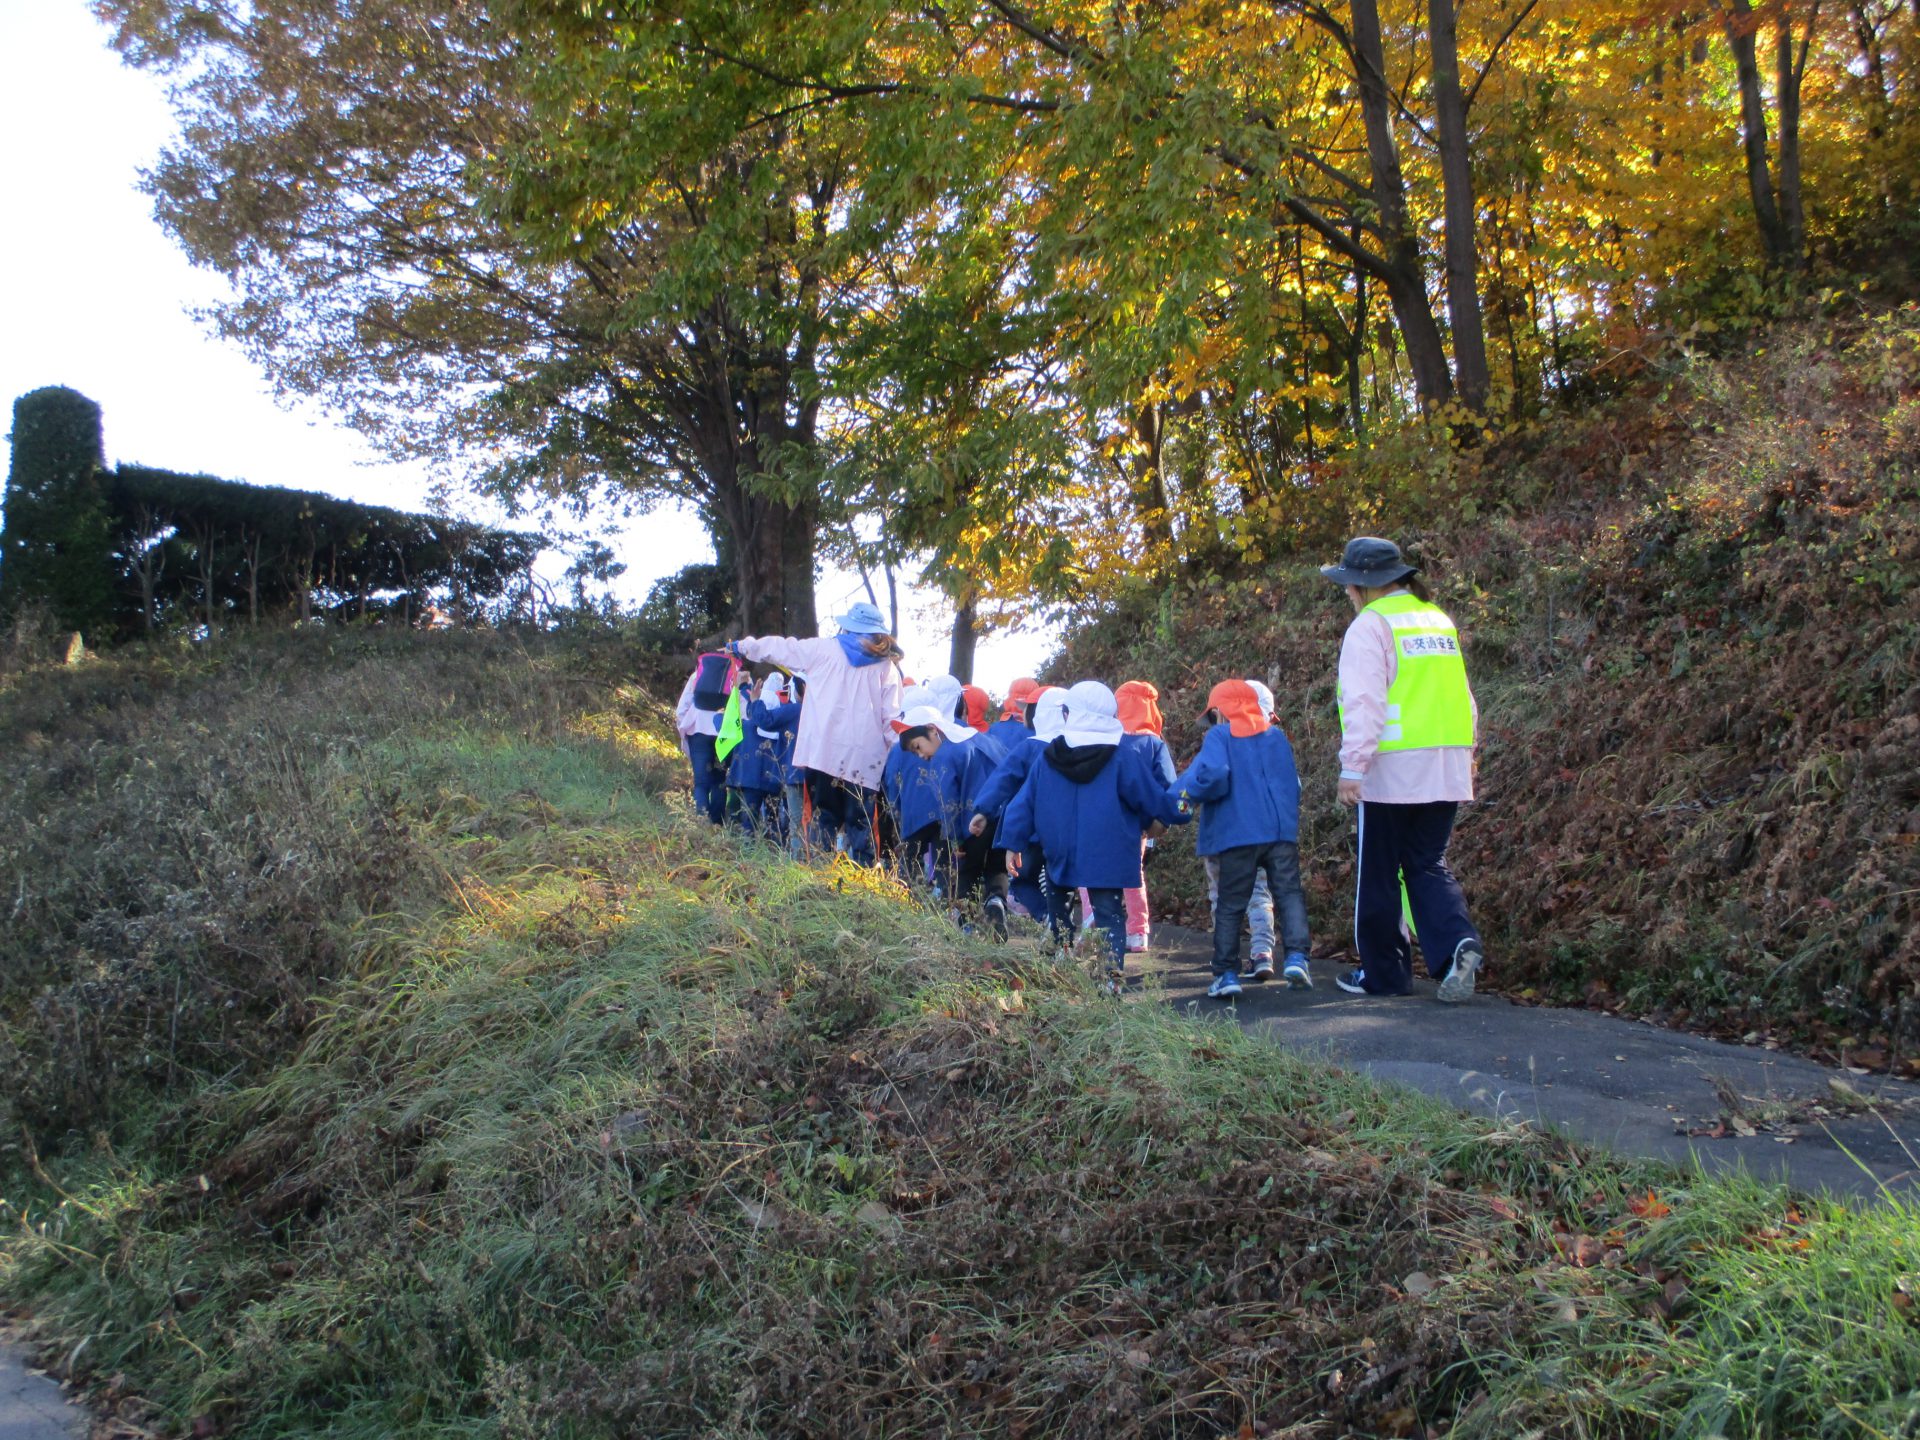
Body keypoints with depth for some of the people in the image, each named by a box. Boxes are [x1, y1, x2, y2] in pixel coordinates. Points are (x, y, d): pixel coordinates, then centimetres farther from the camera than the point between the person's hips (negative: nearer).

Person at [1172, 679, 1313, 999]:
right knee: (1289, 893, 4)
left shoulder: (1220, 736, -1)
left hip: (1238, 834, -3)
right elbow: (1294, 781, 21)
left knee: (1230, 905, 4)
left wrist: (1187, 793, -2)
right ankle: (1296, 957, -14)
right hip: (1282, 831, 3)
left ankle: (1226, 973, 2)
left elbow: (1211, 775, -18)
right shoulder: (1277, 735, 15)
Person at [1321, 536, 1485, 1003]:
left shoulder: (1370, 626, -8)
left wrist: (1352, 767, -17)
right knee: (1428, 865, 12)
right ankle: (1458, 944, -11)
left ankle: (1383, 973, 14)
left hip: (1390, 771, -7)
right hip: (1446, 771, 7)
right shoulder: (1439, 621, 15)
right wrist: (1462, 759, 23)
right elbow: (1463, 700, 18)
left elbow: (1365, 702, -17)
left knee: (1379, 873, 6)